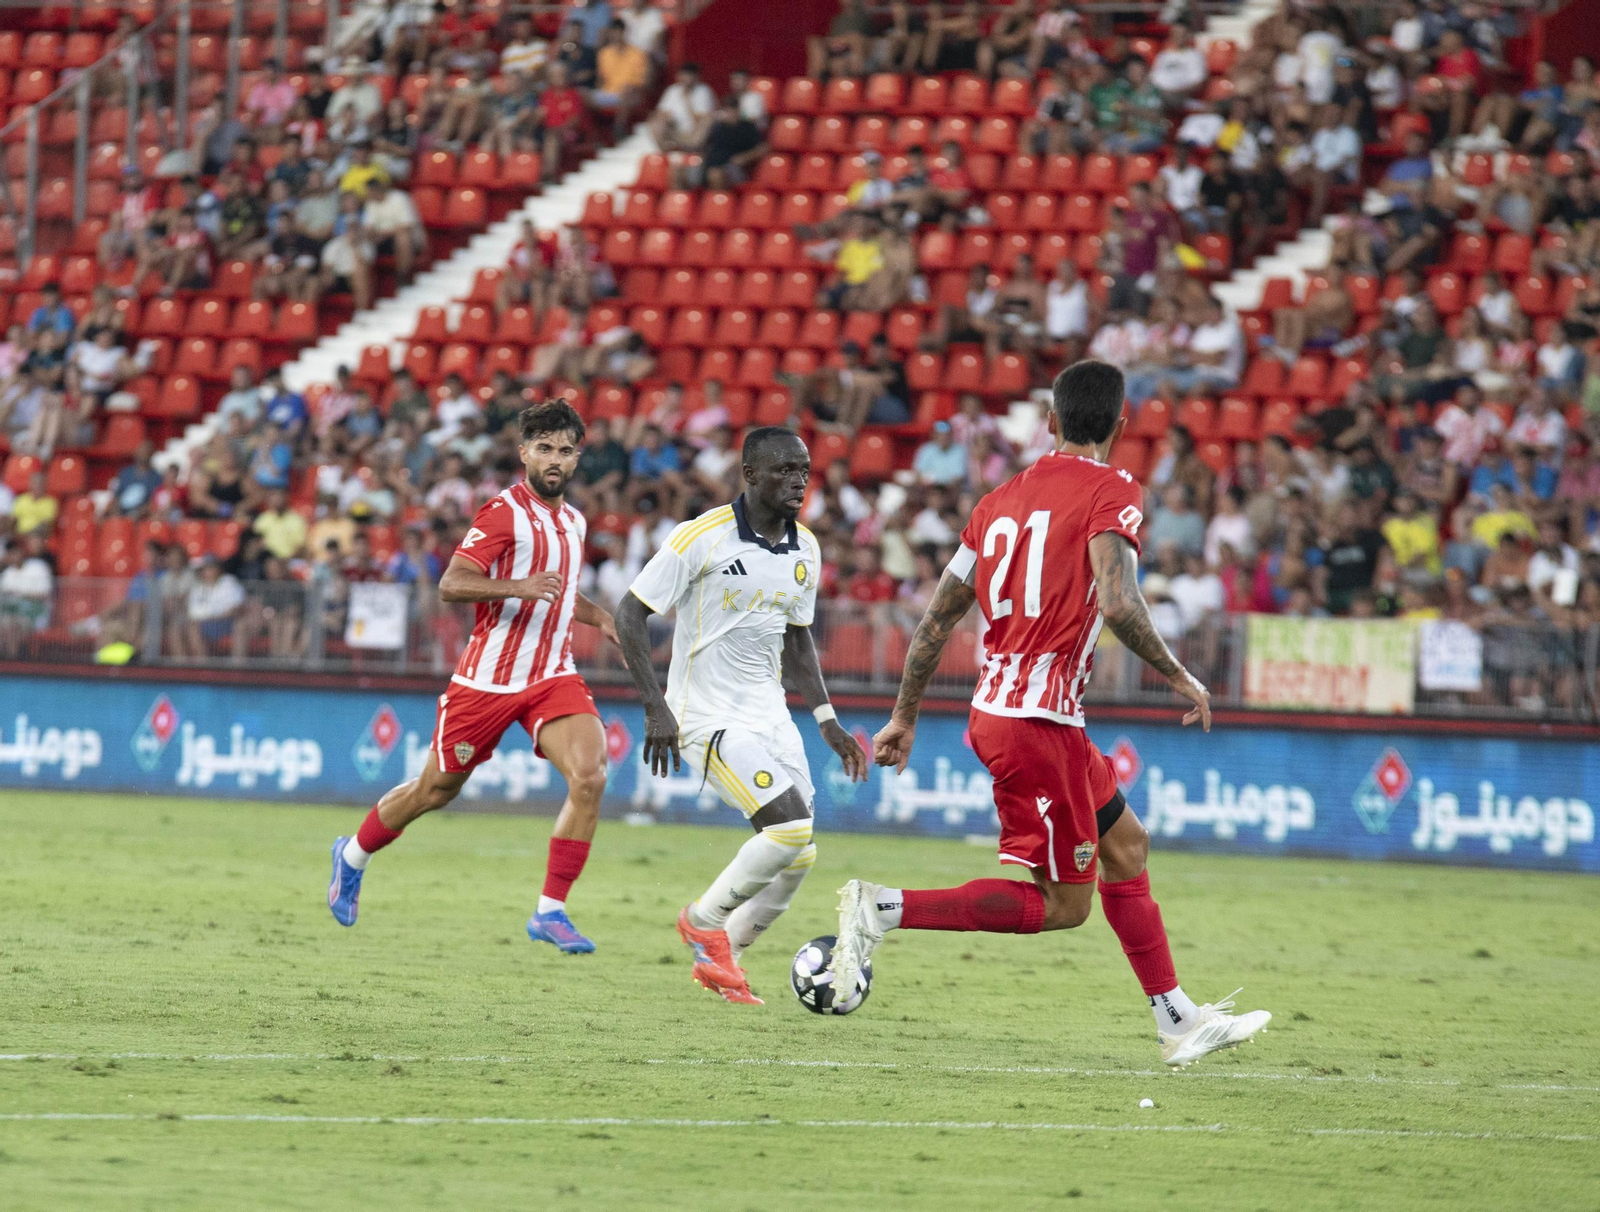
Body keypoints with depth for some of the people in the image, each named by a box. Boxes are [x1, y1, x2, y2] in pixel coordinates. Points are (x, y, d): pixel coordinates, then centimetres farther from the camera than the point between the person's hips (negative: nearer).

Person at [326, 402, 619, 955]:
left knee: (590, 776, -19)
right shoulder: (505, 512, -12)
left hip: (553, 676, 5)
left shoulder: (572, 521, 13)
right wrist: (518, 586, -36)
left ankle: (551, 911, -13)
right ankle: (352, 856, 37)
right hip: (489, 677, -5)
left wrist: (600, 618, 15)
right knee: (437, 788, 9)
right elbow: (451, 584, -22)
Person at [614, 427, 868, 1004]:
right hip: (710, 717, -7)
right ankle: (705, 921, 2)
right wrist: (656, 706, -19)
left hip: (770, 714, 7)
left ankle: (717, 958, 22)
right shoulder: (701, 538, -14)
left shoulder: (805, 549, 6)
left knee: (798, 857, 3)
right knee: (792, 825, -21)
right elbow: (630, 614, -11)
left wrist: (827, 720, 13)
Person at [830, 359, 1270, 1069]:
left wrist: (904, 716, 21)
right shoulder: (1112, 494, -8)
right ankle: (883, 908, -10)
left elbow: (937, 618, 14)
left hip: (996, 709, 8)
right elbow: (1118, 604, -23)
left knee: (1126, 846, 18)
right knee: (1062, 905, -1)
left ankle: (1179, 1022, 21)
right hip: (1039, 721, -8)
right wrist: (1179, 678, -9)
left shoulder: (1002, 499, 13)